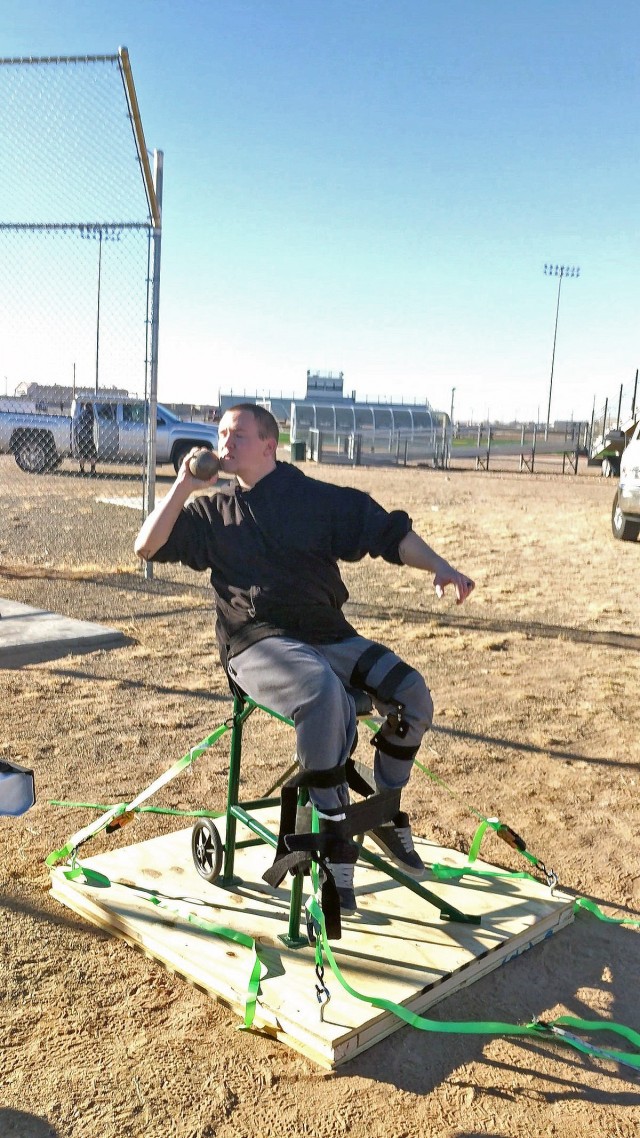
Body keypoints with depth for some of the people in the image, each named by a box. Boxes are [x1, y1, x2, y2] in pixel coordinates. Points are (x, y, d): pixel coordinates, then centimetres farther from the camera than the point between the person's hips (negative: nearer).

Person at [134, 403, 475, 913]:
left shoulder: (321, 498, 11)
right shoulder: (214, 511, 15)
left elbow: (388, 532, 5)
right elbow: (148, 546, 8)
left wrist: (438, 566, -10)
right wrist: (185, 485, 1)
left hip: (329, 634, 3)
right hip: (258, 642, -2)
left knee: (410, 692, -19)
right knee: (326, 696, -35)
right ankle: (336, 844, -23)